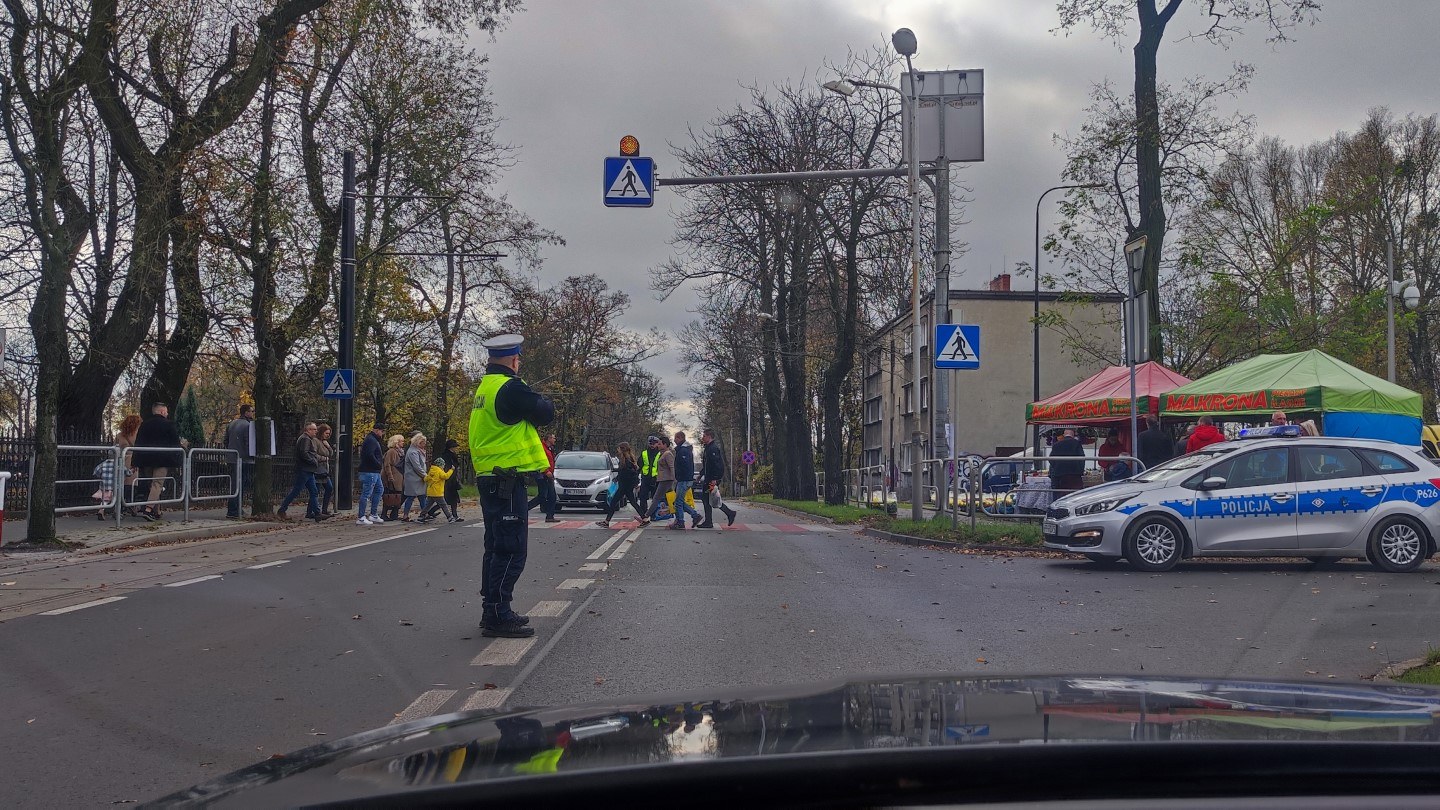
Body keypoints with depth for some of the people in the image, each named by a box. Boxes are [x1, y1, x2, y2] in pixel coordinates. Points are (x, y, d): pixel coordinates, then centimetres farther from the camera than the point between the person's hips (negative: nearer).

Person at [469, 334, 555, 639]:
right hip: (508, 481, -10)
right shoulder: (510, 388, -16)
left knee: (497, 548, 17)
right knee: (511, 550, -7)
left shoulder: (484, 388, 15)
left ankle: (492, 611, 24)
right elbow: (546, 413, -10)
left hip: (488, 478, 10)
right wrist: (544, 402, 9)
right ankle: (498, 616, -6)